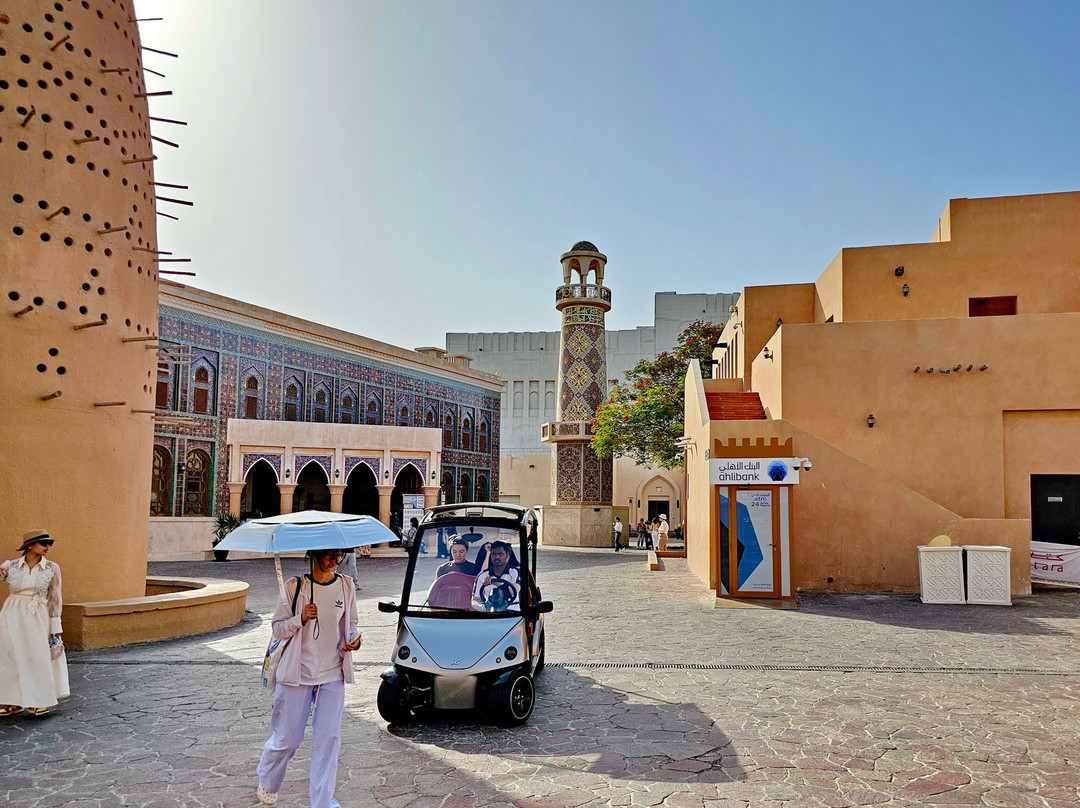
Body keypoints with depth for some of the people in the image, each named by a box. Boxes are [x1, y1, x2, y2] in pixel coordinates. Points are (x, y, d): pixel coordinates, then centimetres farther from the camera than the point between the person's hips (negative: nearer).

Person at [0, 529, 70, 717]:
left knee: (38, 657, 0)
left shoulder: (52, 568, -1)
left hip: (37, 617, -1)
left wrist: (55, 627, -1)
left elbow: (55, 598, 1)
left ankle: (38, 701, 16)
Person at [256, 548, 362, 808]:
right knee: (287, 738, 8)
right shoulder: (294, 587, -6)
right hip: (297, 674, -2)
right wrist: (301, 619, -20)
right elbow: (277, 628, -2)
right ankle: (267, 783, 38)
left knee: (328, 738, -1)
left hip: (333, 675, 2)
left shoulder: (346, 585, 1)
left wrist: (354, 639, -7)